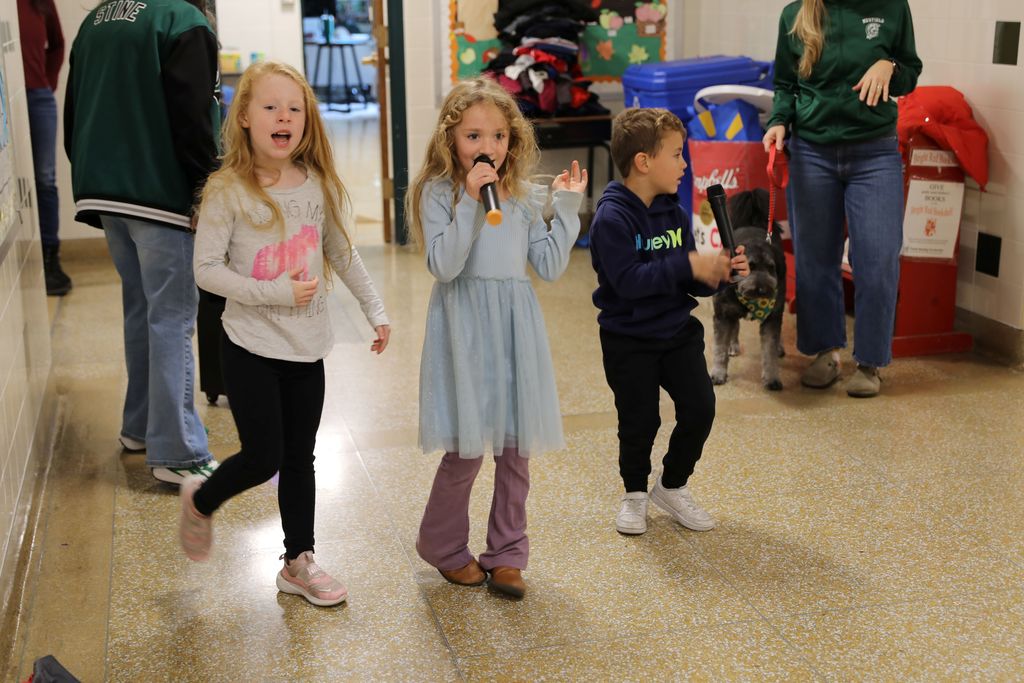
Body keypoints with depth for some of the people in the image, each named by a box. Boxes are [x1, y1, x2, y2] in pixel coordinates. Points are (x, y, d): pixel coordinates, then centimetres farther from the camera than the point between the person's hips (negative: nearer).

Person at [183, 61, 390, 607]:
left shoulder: (319, 186, 0)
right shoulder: (228, 191, -13)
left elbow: (342, 254, 13)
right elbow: (206, 270, -14)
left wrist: (375, 311, 14)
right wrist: (275, 293, -21)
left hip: (307, 347, 4)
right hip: (250, 347, -4)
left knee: (299, 460, 12)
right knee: (263, 457, -4)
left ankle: (298, 562, 26)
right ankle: (200, 501, 28)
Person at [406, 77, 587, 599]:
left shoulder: (524, 195, 8)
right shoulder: (439, 192, -6)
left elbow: (549, 266, 6)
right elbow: (445, 266, -18)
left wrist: (567, 208, 2)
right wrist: (470, 200, -22)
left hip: (516, 326, 5)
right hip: (466, 328, -5)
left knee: (517, 448, 9)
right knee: (466, 449, -1)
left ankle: (506, 552, 23)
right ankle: (442, 546, 23)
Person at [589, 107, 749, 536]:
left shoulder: (673, 212, 4)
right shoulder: (612, 218, -19)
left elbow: (690, 280, 7)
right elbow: (627, 280, -29)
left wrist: (718, 271, -13)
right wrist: (688, 266, -29)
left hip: (678, 331, 6)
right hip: (628, 340, -6)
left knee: (700, 409, 0)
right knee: (639, 420, 3)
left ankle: (673, 486, 23)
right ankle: (635, 493, 28)